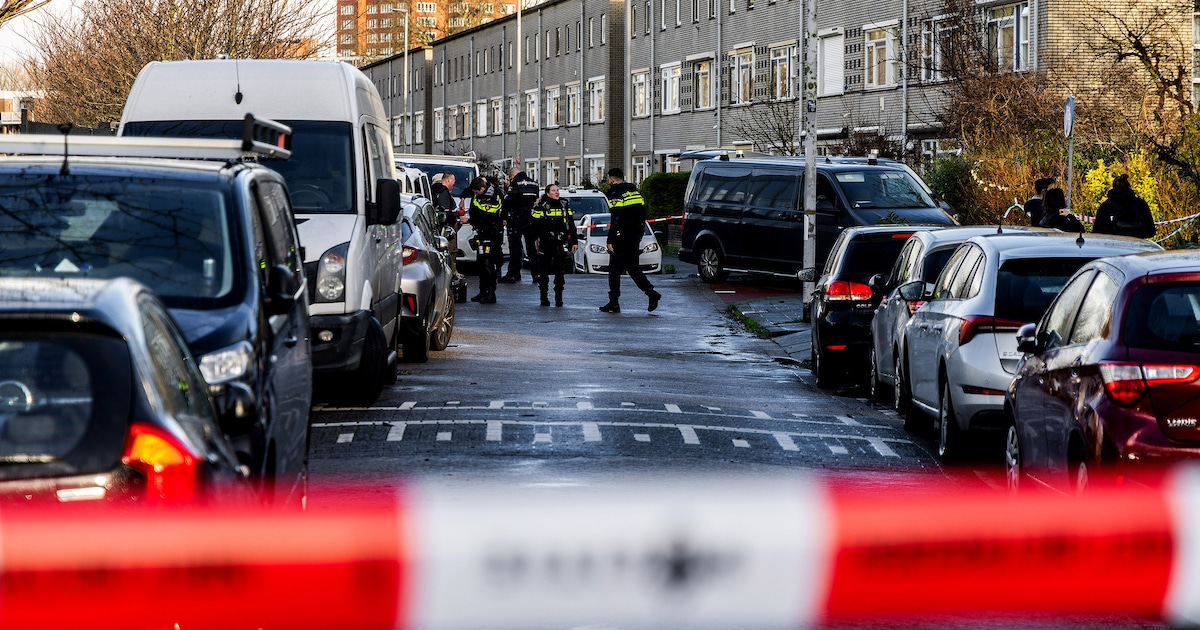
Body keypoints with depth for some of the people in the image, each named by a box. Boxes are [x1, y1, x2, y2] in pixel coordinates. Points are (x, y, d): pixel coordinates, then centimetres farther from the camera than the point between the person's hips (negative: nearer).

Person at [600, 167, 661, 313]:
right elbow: (642, 215, 16)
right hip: (635, 238, 8)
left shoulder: (616, 194, -12)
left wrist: (610, 241, -16)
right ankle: (651, 292, 0)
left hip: (621, 239, -8)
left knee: (615, 270, 0)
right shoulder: (635, 192, 13)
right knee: (633, 267, 15)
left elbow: (615, 220, -18)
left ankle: (614, 304, 1)